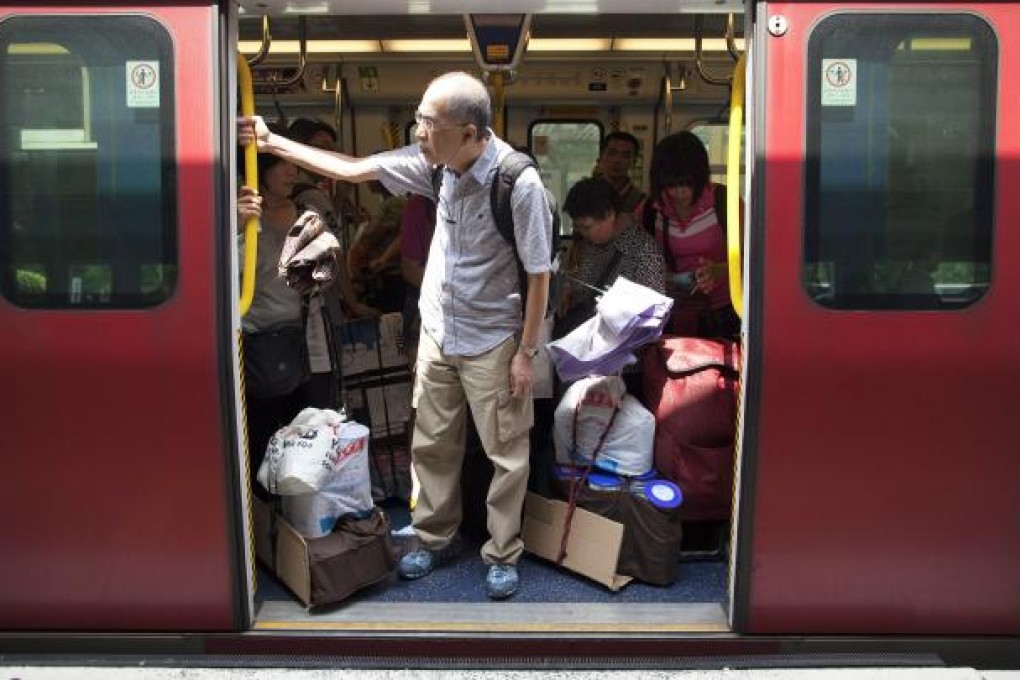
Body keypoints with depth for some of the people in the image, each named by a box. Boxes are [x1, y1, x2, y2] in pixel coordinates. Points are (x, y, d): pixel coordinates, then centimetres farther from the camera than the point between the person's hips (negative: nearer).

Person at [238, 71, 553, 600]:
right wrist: (272, 142, 0)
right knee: (432, 444, 16)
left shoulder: (520, 184, -24)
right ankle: (435, 539, 35)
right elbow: (352, 169, 2)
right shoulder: (435, 161, -8)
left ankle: (502, 554, 26)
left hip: (492, 342, -6)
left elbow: (538, 274, -17)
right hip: (437, 330, 6)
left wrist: (526, 353, -13)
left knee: (506, 454, 8)